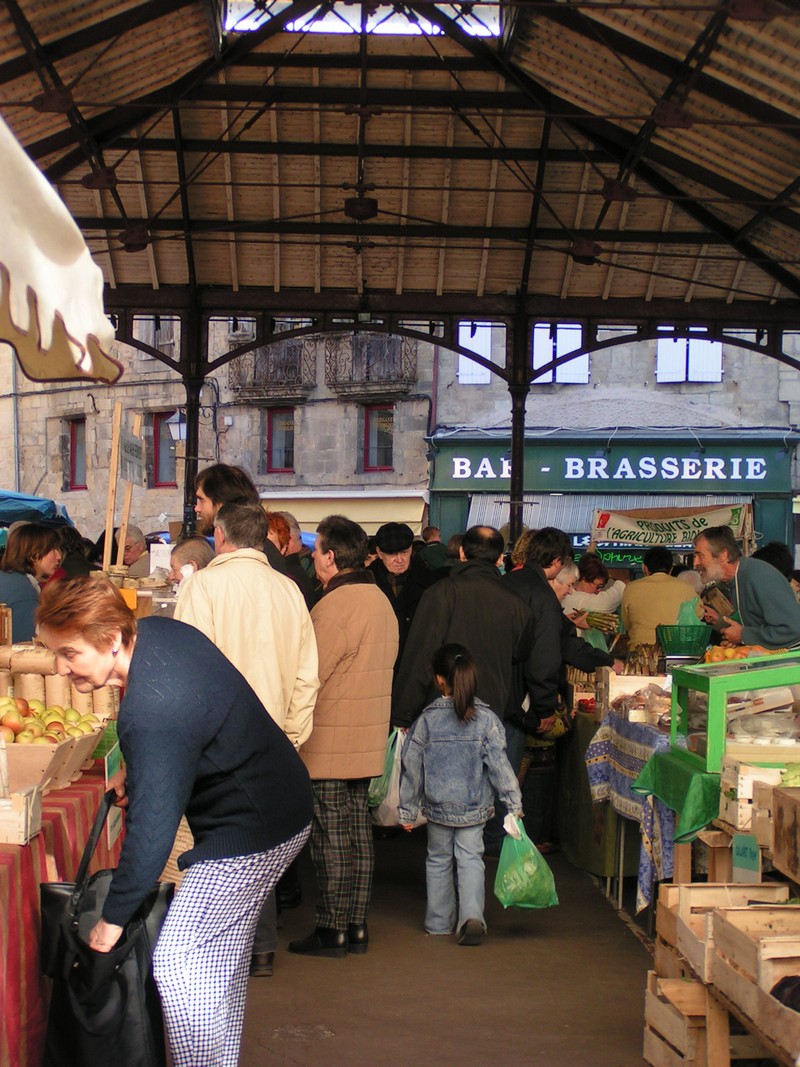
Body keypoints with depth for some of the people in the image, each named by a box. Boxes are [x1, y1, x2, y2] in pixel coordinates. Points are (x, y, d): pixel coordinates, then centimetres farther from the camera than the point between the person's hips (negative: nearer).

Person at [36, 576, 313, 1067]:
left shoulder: (151, 713, -32)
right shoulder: (158, 630, -4)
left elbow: (152, 826, -28)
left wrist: (113, 917, -17)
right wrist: (136, 773, 9)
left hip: (250, 831, -10)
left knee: (176, 962, -8)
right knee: (223, 959, 19)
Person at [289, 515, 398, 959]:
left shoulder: (334, 606, -18)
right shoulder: (381, 601, 11)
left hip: (330, 744, -9)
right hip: (368, 739, 9)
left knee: (331, 837, -1)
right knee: (357, 830, 13)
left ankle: (331, 930, 6)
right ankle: (356, 926, 20)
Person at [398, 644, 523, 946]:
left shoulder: (427, 720, -8)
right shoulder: (486, 718, -8)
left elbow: (412, 768, -3)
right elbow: (499, 764, -8)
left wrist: (407, 810, 6)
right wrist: (514, 803, -1)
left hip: (438, 808, 0)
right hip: (474, 808, 0)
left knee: (438, 859, 15)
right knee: (470, 858, 6)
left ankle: (439, 921, 22)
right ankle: (472, 915, -14)